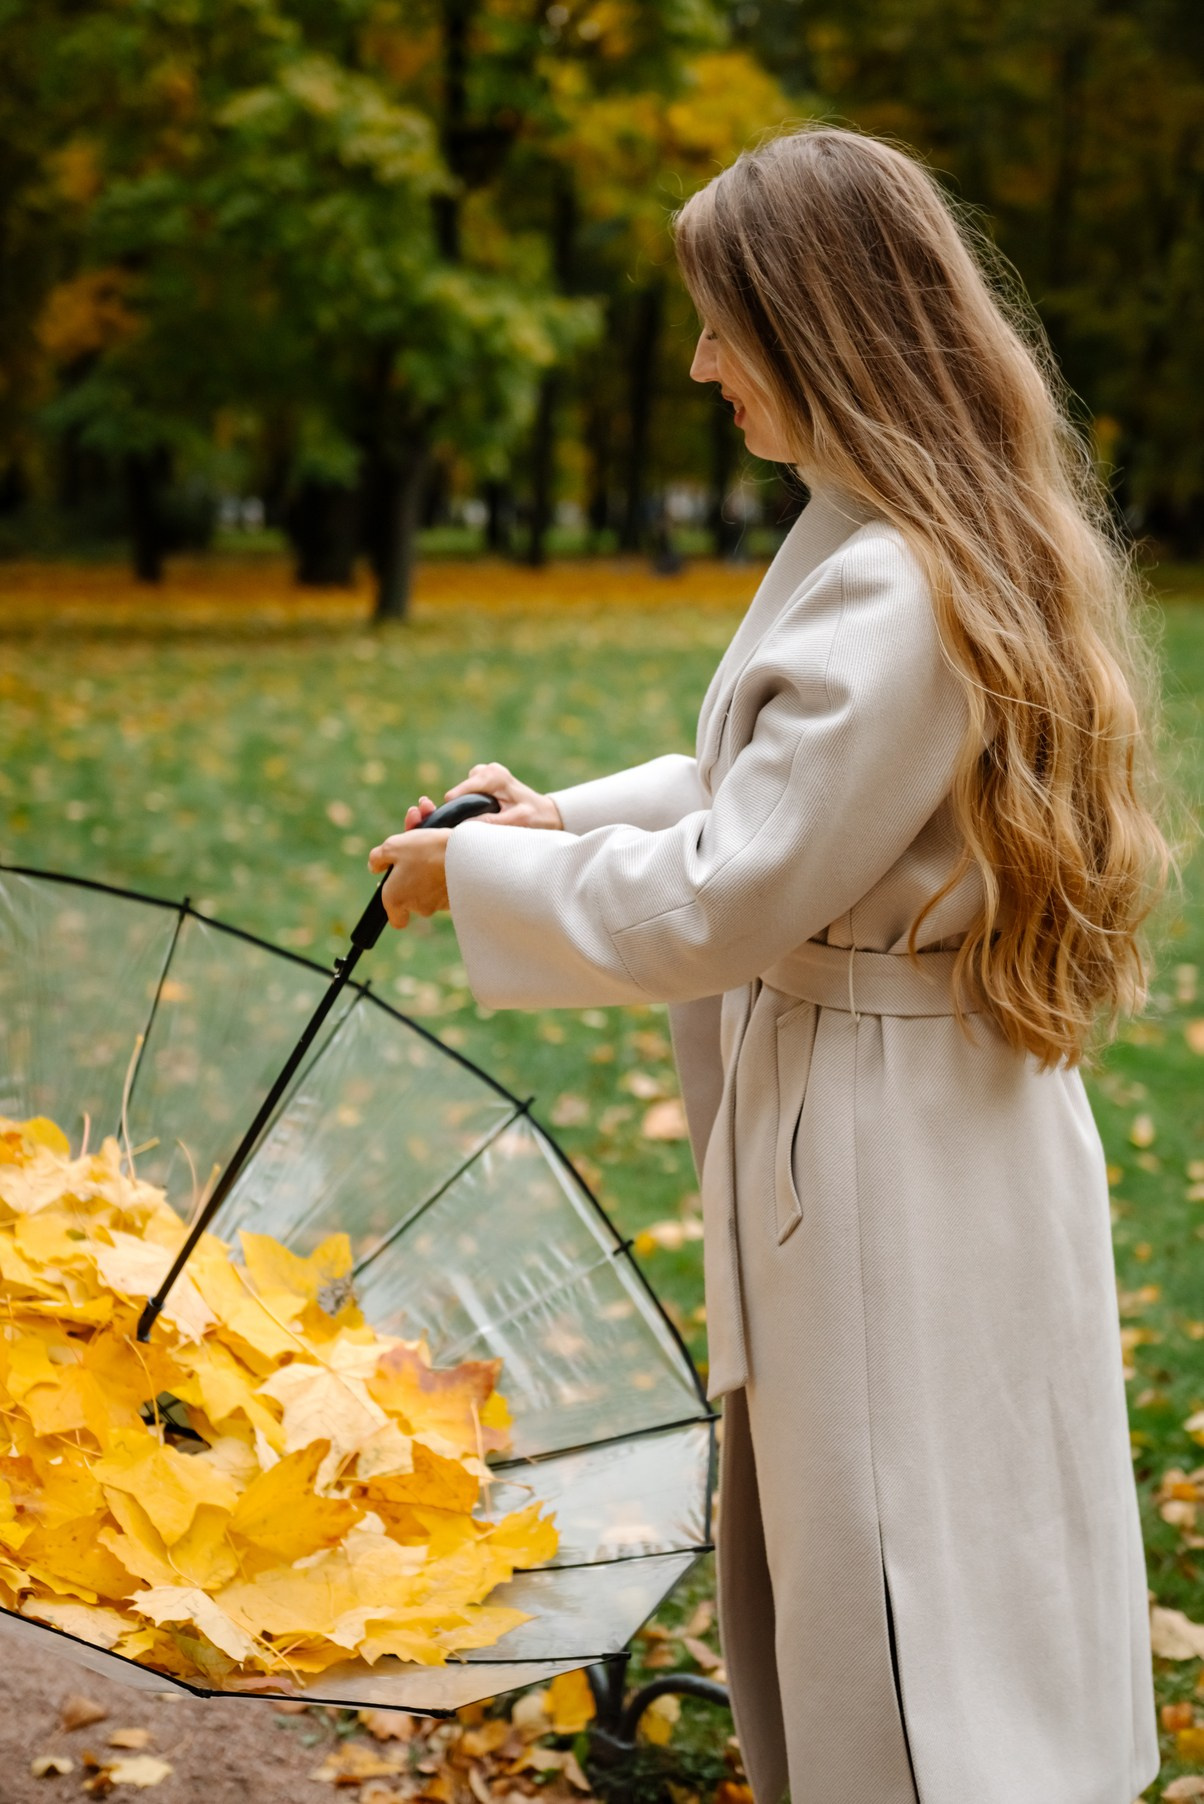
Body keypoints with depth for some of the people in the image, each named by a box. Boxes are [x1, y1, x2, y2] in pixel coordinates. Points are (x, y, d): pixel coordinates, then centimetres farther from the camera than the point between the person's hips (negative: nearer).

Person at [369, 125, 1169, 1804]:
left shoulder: (897, 592, -26)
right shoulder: (905, 540, 8)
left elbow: (719, 904, -23)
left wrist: (478, 878, -9)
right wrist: (570, 814, 11)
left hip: (894, 1167, -10)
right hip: (873, 1126, 10)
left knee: (906, 1648, 5)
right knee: (814, 1565, 24)